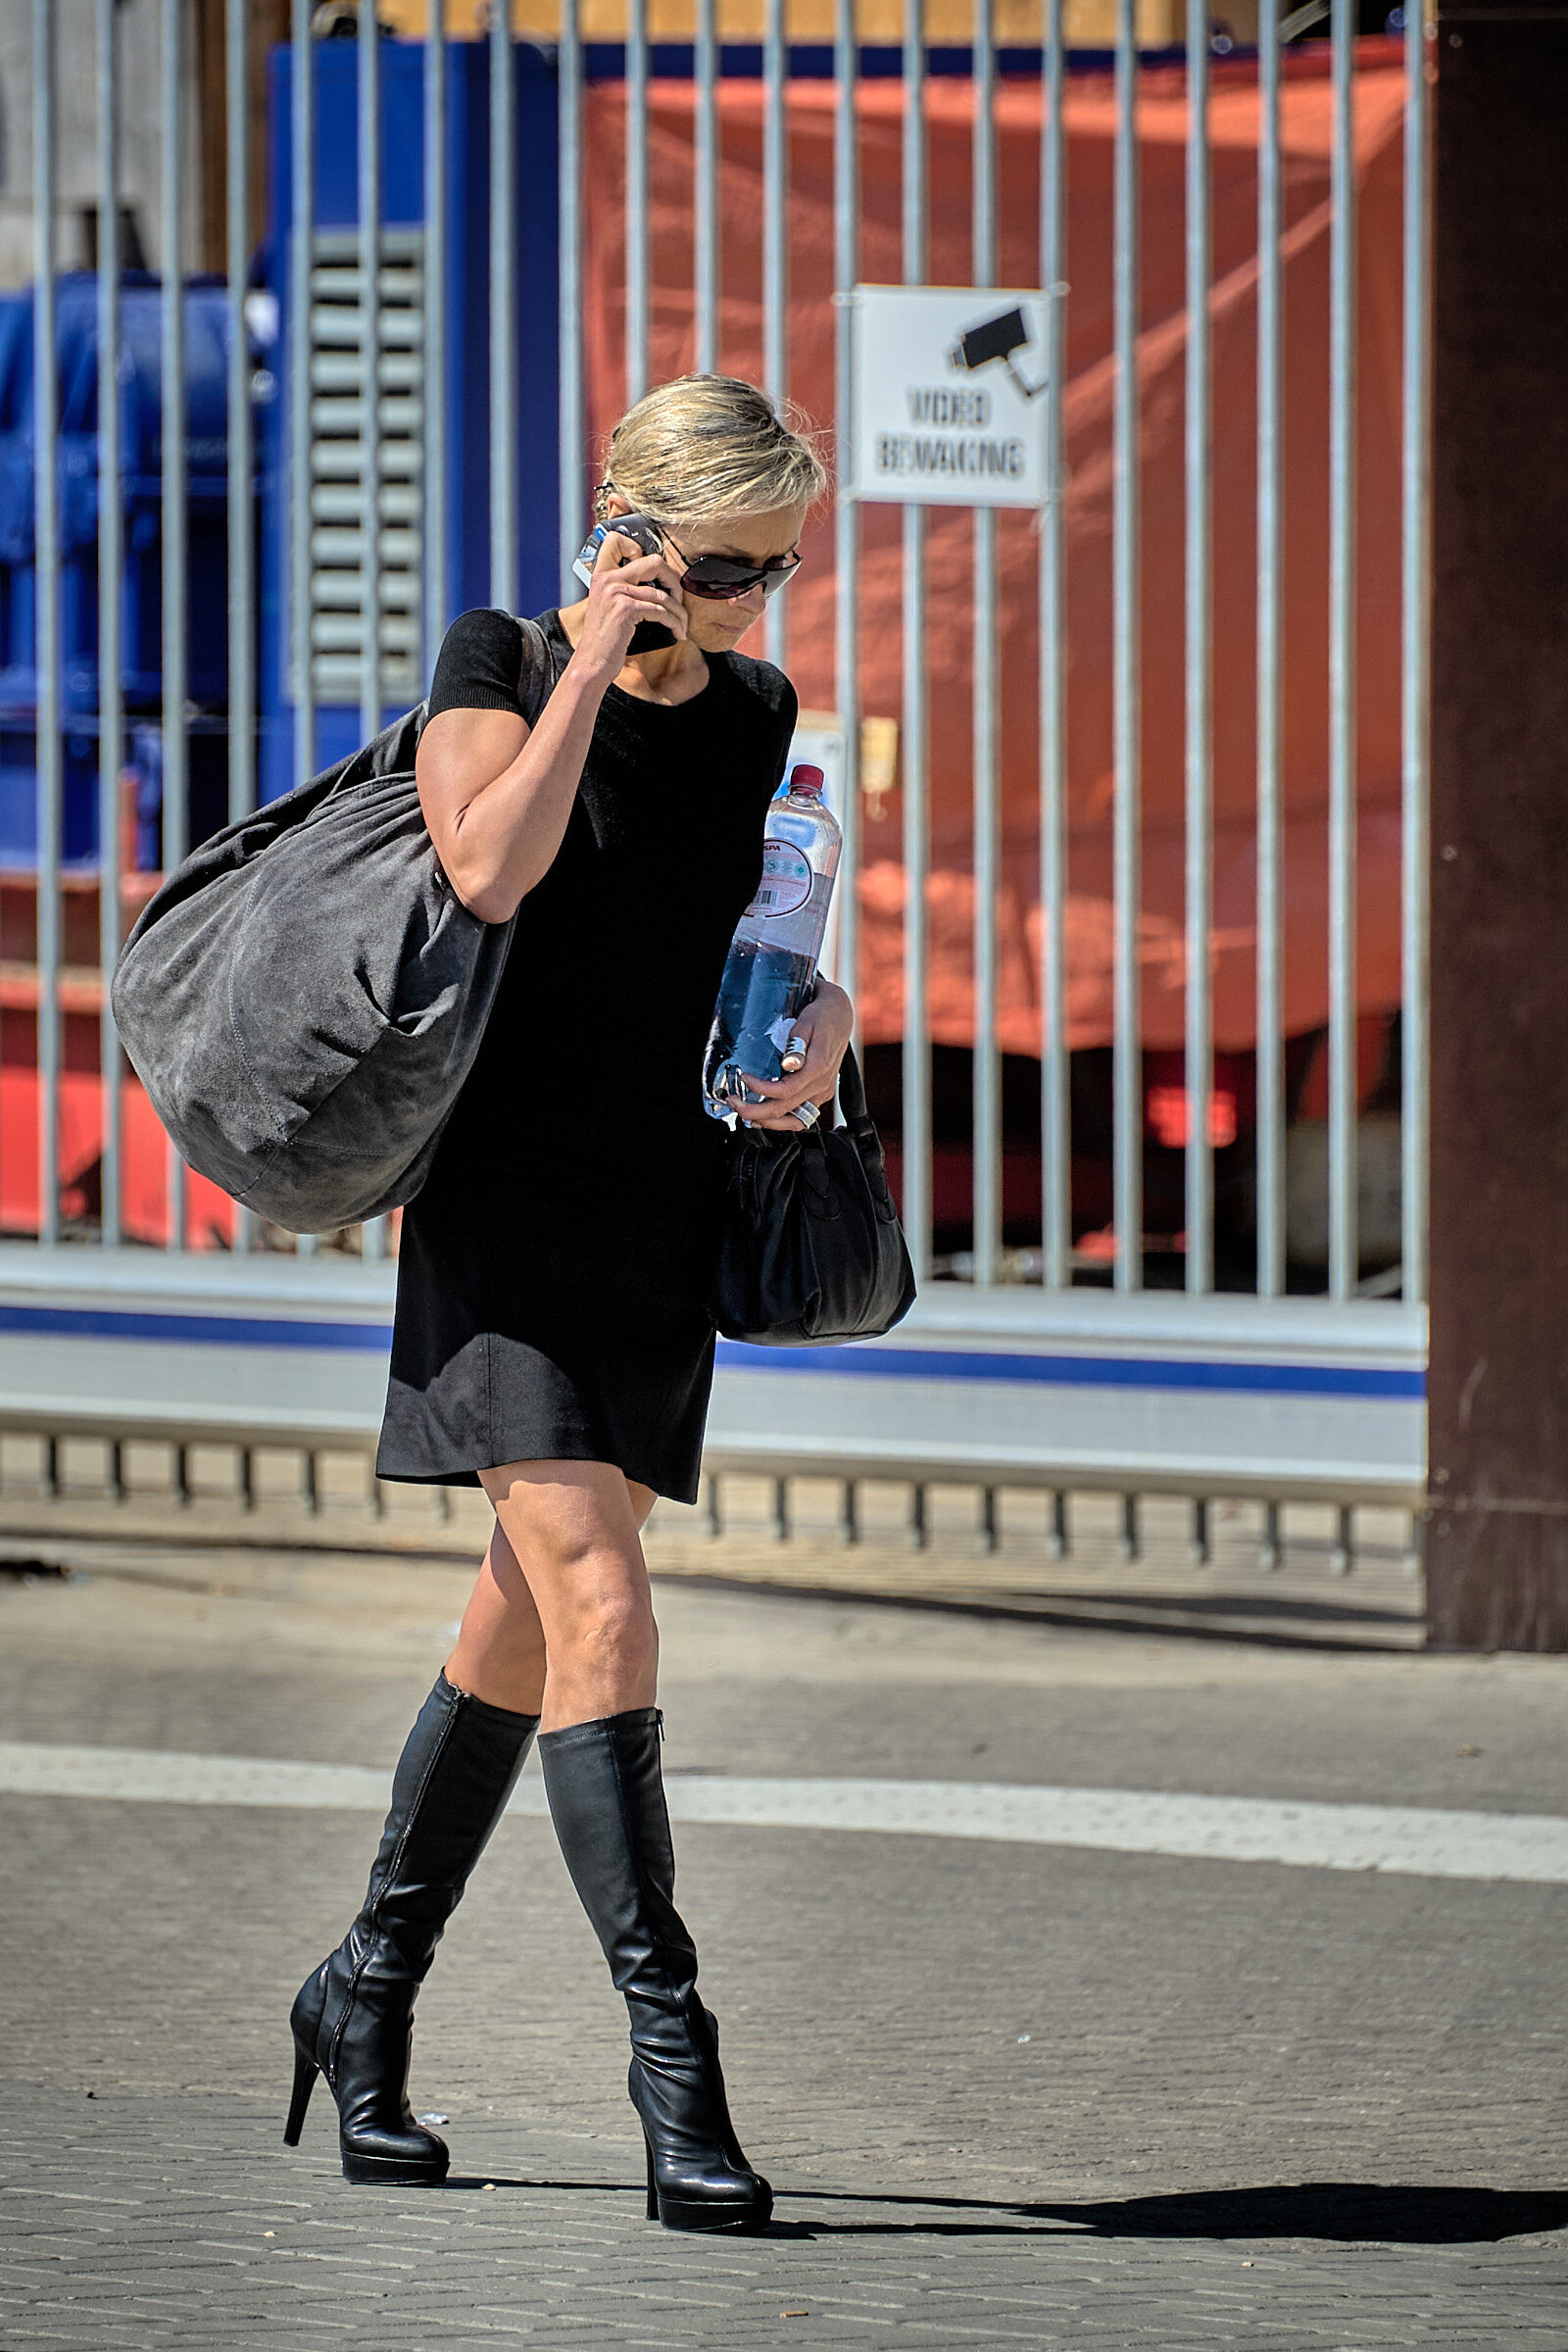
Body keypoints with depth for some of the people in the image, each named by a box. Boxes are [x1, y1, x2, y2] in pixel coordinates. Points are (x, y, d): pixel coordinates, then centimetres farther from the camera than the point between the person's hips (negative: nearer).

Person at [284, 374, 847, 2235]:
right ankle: (670, 2056, -19)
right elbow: (490, 866, -22)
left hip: (672, 1221, 6)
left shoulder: (756, 716, 10)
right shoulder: (498, 667, -5)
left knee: (531, 1625, 13)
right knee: (598, 1605, -17)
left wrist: (819, 1032, -4)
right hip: (512, 1203, -6)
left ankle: (368, 1997, 29)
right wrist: (596, 667, -18)